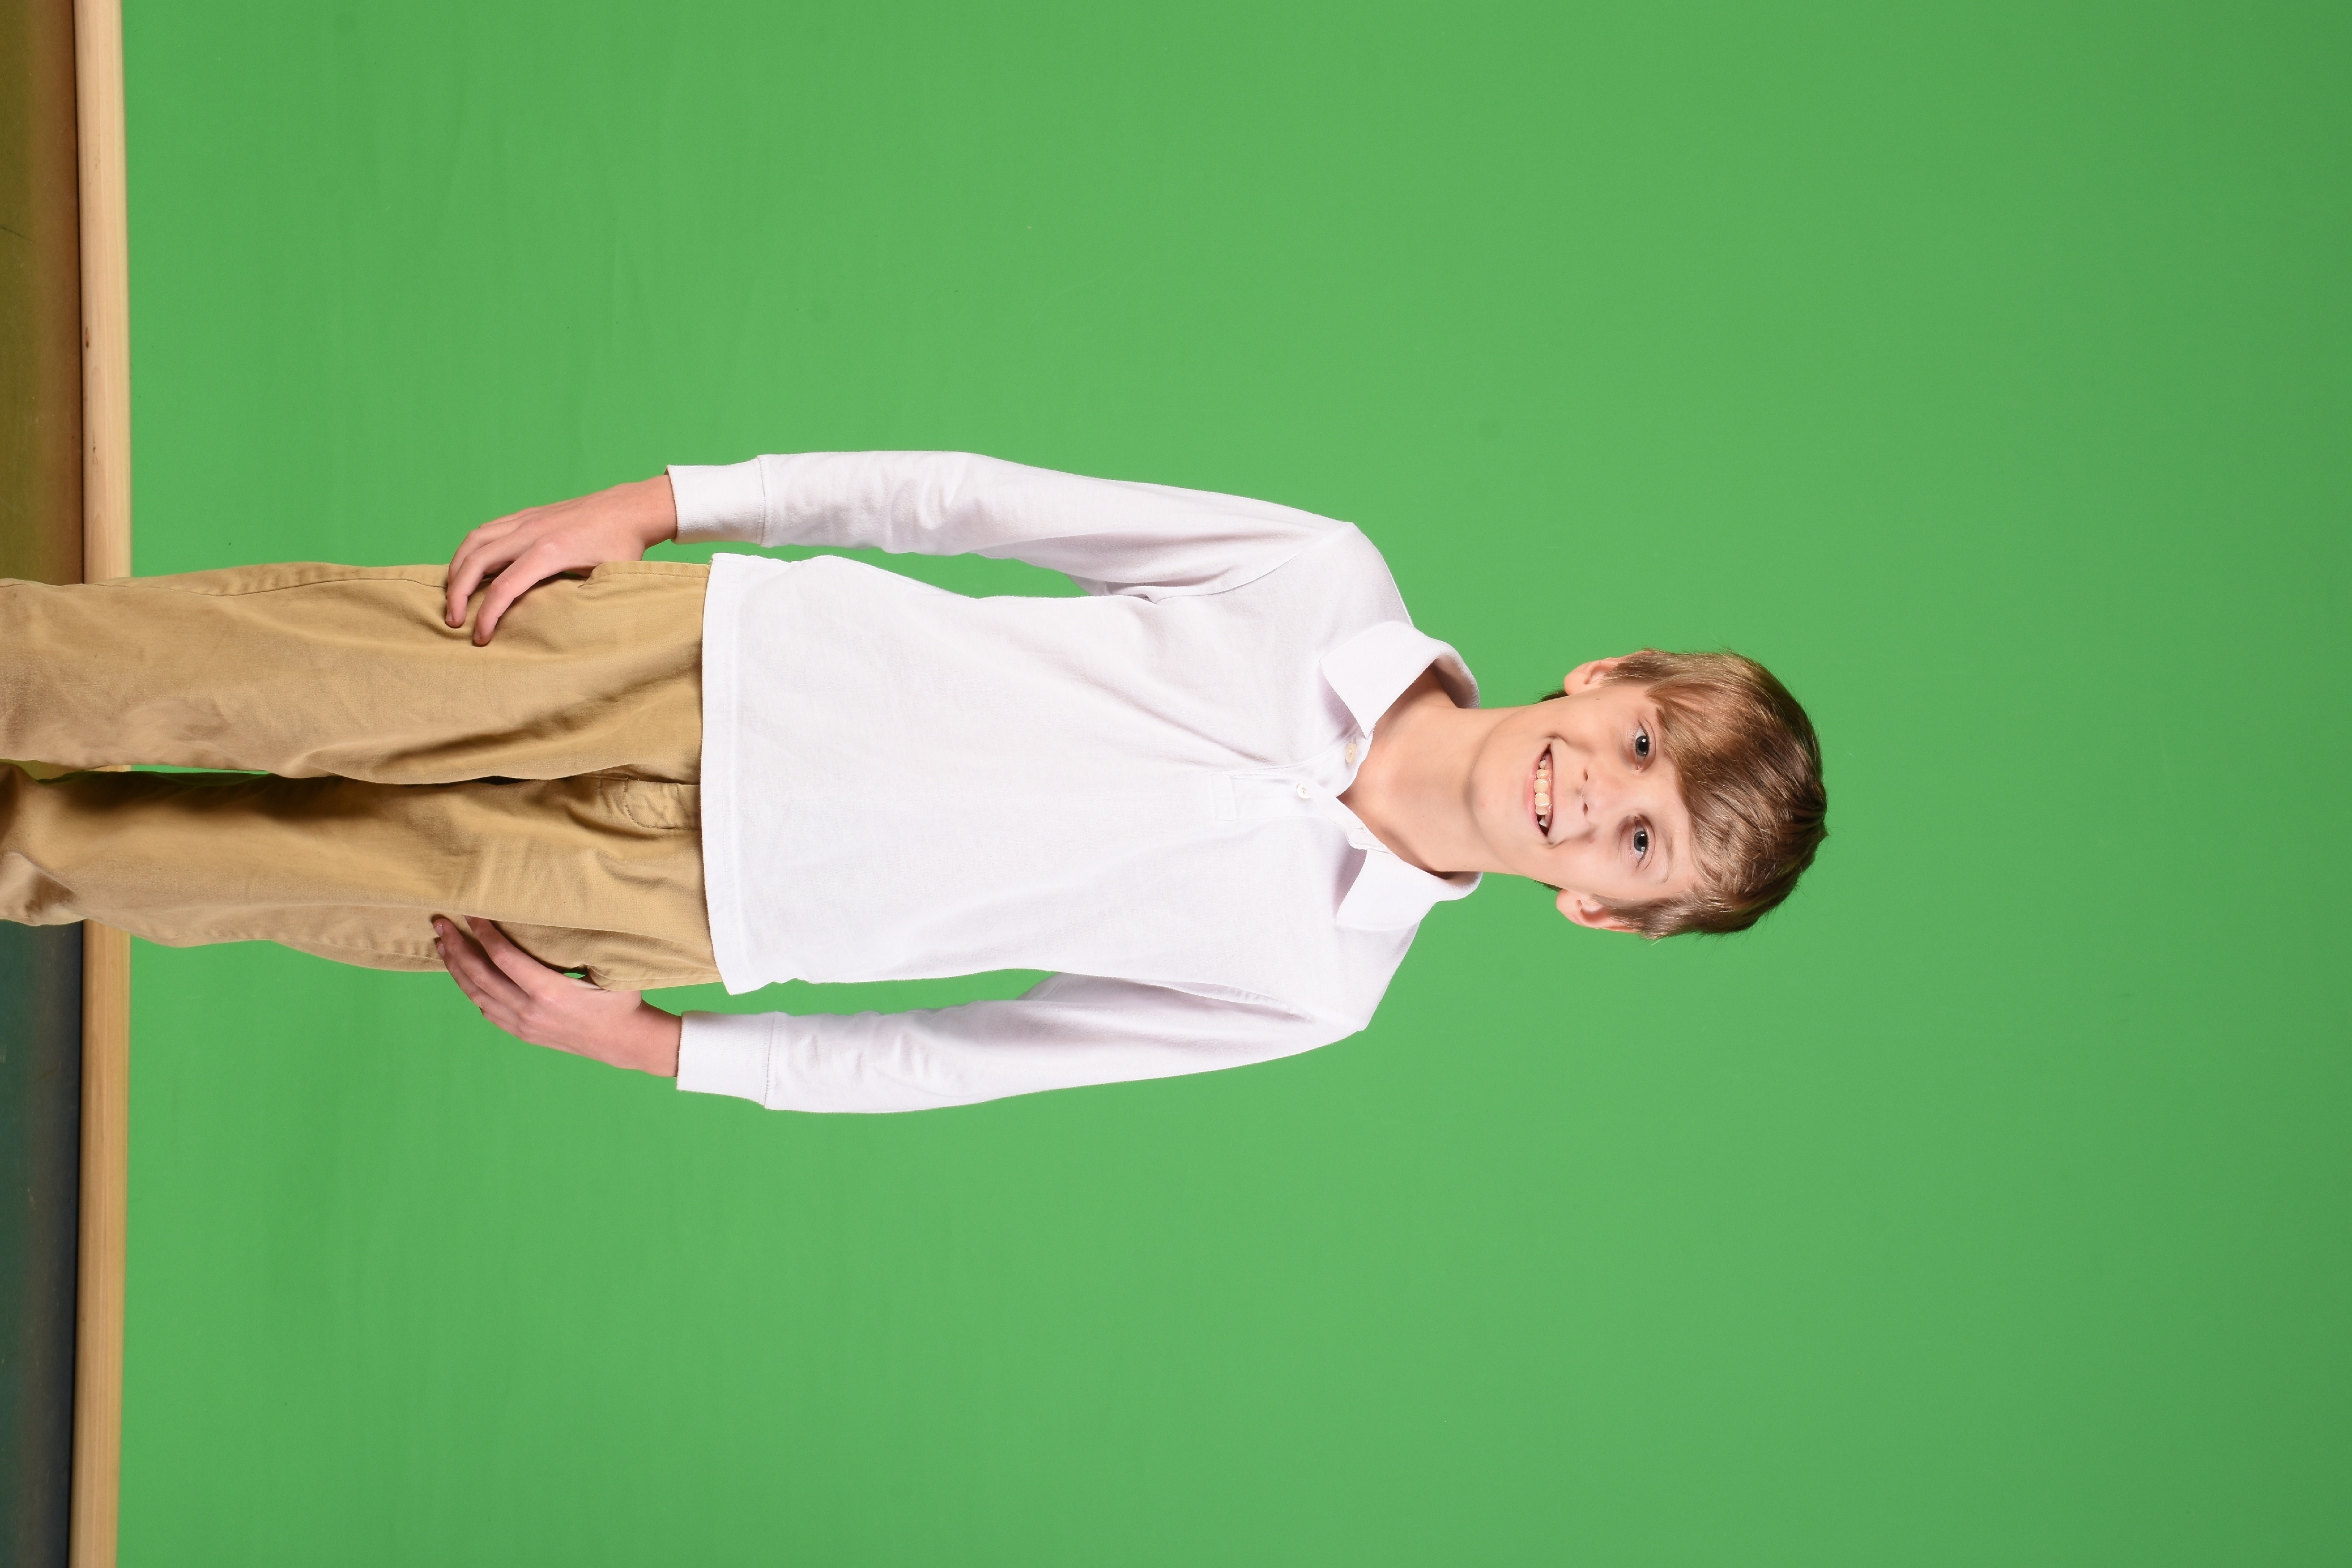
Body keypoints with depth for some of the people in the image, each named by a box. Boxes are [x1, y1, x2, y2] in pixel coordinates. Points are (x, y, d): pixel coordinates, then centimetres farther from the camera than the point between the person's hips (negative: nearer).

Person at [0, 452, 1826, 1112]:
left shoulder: (1314, 987, -8)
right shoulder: (1329, 580, -9)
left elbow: (957, 1058, -1)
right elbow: (987, 497, -4)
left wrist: (664, 1047, -1)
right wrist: (661, 502, -9)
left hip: (691, 900, 0)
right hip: (711, 652, 0)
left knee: (355, 890, -1)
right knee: (301, 669, -9)